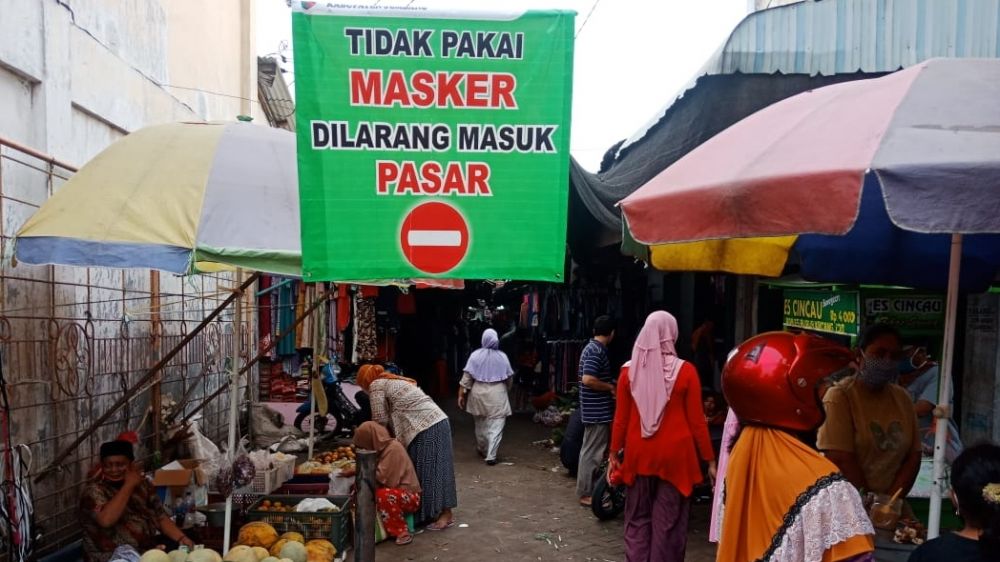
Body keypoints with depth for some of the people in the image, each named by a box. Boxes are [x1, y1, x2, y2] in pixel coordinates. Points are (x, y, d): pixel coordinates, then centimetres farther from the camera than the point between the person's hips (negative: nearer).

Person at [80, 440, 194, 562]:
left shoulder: (142, 484, 7)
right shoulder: (93, 489, -10)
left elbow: (161, 517, 5)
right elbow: (106, 520, -29)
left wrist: (182, 538, -11)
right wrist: (129, 485, -20)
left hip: (149, 550, 6)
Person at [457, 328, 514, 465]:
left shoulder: (475, 355, -5)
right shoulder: (502, 356, -3)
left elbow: (467, 377, -7)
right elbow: (508, 378, 6)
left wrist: (461, 394, -1)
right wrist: (506, 389, 25)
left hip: (478, 394, 2)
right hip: (497, 395, -2)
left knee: (480, 425, 18)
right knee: (496, 426, 1)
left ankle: (482, 450, 35)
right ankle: (491, 456, -5)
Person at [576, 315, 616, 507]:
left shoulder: (592, 347, 12)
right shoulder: (597, 350, -19)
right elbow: (588, 380, -28)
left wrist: (609, 383, 16)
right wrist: (610, 387, -15)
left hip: (596, 409, 10)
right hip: (598, 411, -10)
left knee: (592, 450, 17)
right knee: (592, 452, -3)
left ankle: (587, 489, 27)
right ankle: (586, 494, 4)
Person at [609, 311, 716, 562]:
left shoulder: (629, 370, -2)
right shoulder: (685, 371, -9)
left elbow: (621, 419, 2)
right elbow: (696, 421, -5)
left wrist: (614, 454, 12)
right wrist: (710, 460, 4)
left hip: (639, 453, 2)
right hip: (674, 455, -2)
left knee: (638, 519, 15)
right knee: (668, 521, 7)